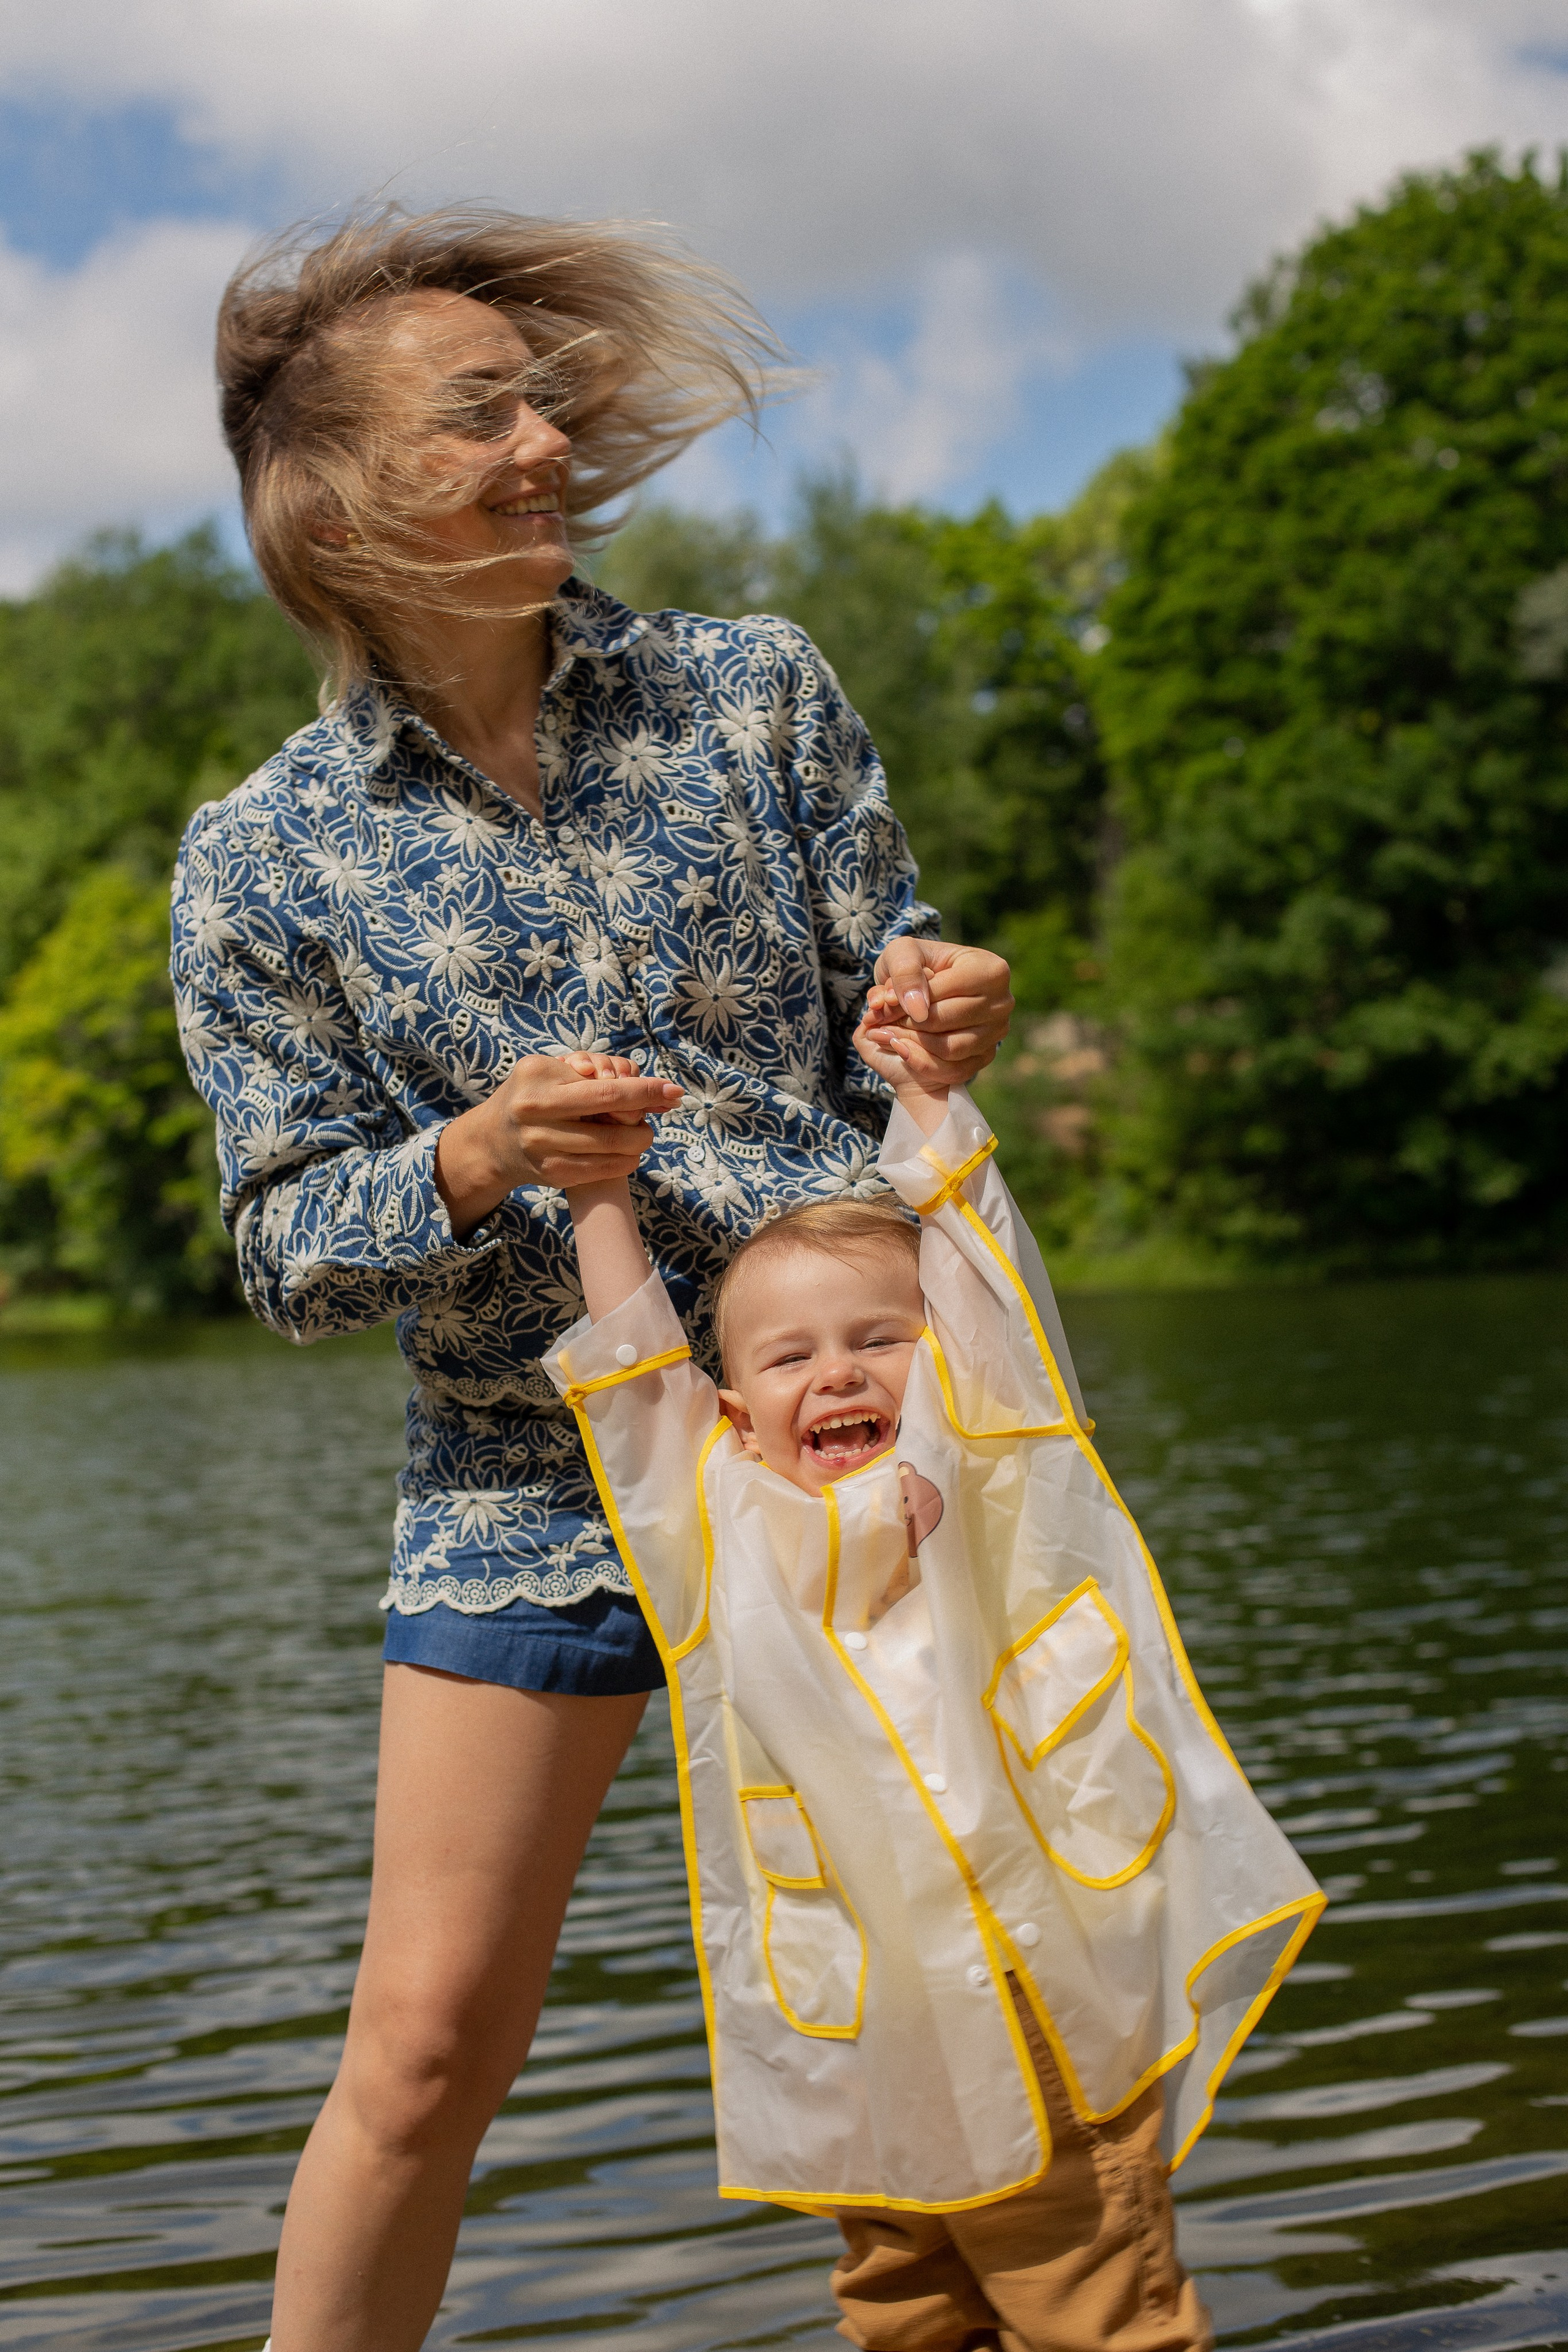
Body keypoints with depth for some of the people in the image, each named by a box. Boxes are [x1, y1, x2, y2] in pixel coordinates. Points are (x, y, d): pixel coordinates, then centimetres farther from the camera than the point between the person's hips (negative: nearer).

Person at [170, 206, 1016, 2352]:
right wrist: (471, 1165, -22)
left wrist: (933, 1004, -18)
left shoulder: (756, 692, 2)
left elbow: (889, 964, 7)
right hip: (530, 1477, -1)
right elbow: (288, 1250, -1)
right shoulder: (263, 862, -2)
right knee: (426, 2045, -2)